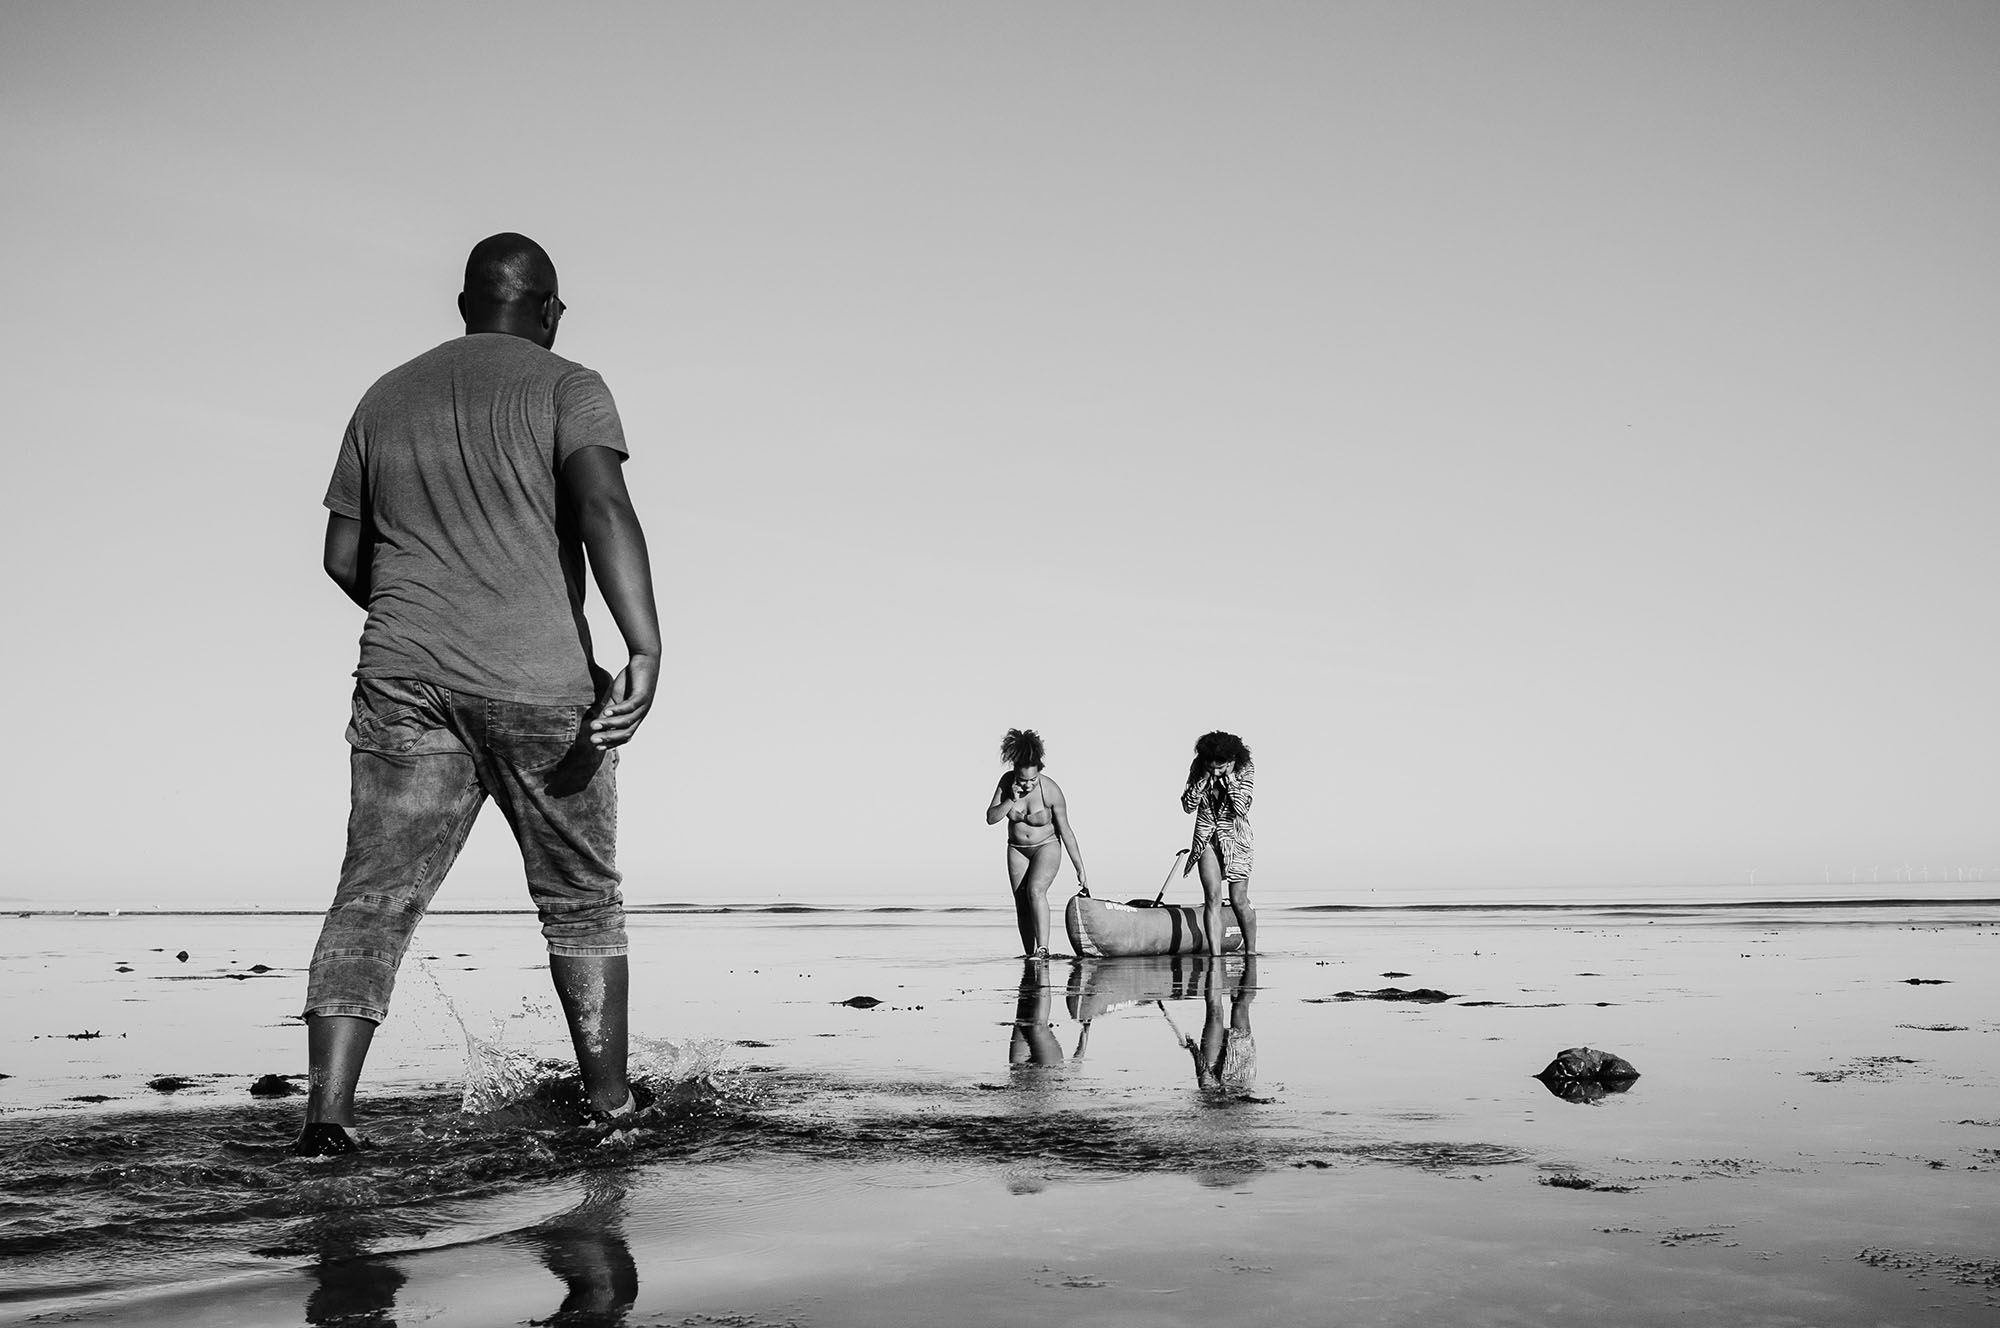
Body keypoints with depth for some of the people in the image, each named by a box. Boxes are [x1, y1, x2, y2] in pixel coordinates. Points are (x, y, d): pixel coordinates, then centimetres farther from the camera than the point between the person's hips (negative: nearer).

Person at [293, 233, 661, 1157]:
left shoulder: (386, 398, 17)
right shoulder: (566, 389, 2)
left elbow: (343, 558, 15)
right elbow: (604, 508, -16)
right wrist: (645, 649, -26)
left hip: (404, 682, 3)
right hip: (541, 684, -3)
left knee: (373, 895, 1)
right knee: (580, 896, 10)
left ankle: (327, 1112, -9)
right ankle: (609, 1099, 16)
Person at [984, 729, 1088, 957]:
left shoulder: (1051, 790, -23)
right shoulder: (1007, 782, -14)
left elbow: (1065, 831, -17)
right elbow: (990, 818, -13)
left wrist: (1080, 869, -14)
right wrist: (1012, 800, -29)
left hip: (1047, 847, -4)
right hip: (1018, 850, 4)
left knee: (1035, 890, -27)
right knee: (1022, 905, 1)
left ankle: (1042, 949, -30)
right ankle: (1029, 955, 8)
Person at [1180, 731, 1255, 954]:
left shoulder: (1245, 770, -14)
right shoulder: (1198, 767, -8)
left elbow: (1241, 809, -21)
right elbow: (1188, 805, -11)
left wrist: (1230, 778, -26)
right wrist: (1204, 778, -21)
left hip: (1236, 838, -2)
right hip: (1206, 838, 2)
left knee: (1238, 900, -1)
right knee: (1212, 897, -10)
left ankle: (1251, 952, 17)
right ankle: (1215, 956, -12)